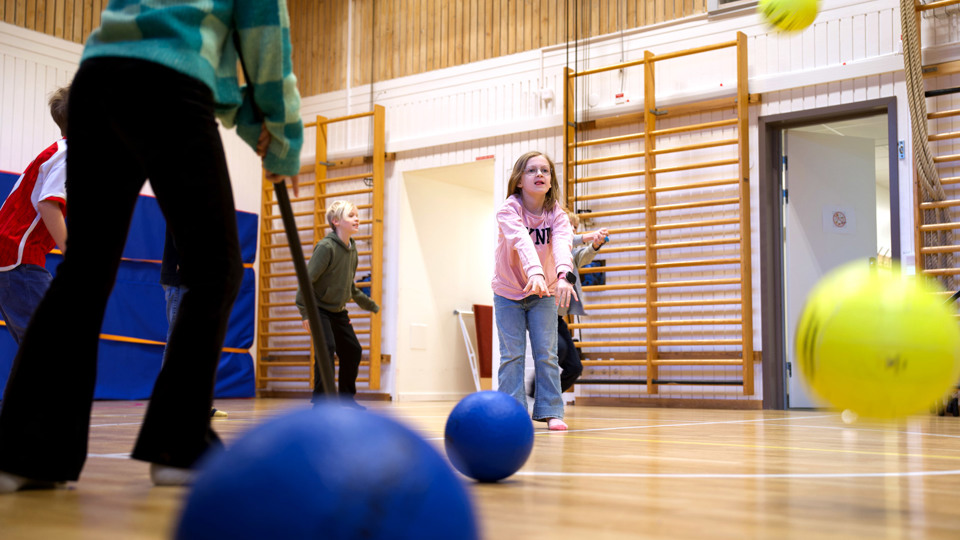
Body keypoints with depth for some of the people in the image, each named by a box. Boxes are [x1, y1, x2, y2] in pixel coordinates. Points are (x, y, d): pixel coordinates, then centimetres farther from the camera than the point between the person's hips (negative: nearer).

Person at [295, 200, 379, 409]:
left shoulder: (352, 247, 3)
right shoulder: (326, 247, -22)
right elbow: (307, 279, -22)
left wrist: (369, 304, 23)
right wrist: (305, 312, -26)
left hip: (339, 310, 8)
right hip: (319, 309, -8)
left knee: (352, 351, 9)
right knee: (327, 348, -20)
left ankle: (346, 397, 24)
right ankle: (321, 400, -11)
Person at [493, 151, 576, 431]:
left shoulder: (557, 213, -14)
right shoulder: (508, 210, -21)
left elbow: (562, 243, -34)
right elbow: (521, 240, -40)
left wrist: (564, 275, -55)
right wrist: (535, 273, -59)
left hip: (544, 293, 2)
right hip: (508, 292, -2)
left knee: (547, 354, -2)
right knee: (512, 355, -3)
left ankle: (551, 411, 5)